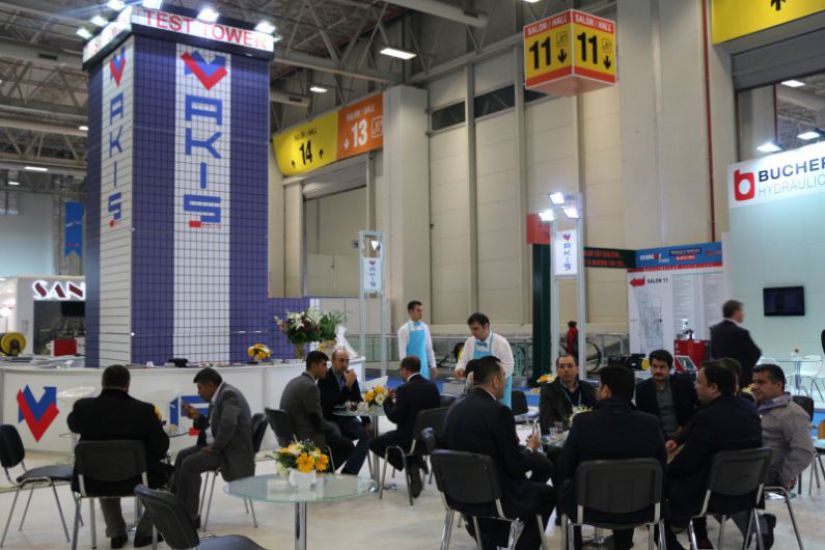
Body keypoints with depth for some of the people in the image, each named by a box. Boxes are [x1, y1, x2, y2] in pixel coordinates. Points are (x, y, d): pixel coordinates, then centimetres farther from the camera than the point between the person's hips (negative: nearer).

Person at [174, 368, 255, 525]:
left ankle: (190, 516, -8)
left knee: (189, 464, -18)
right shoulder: (218, 396, 12)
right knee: (182, 456, 6)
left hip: (232, 449, -10)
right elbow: (213, 426, 21)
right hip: (218, 444, 10)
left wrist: (215, 448, -22)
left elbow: (228, 425, -33)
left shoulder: (229, 395, -19)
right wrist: (197, 417, 5)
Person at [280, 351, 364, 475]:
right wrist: (334, 427, 1)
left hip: (293, 435, 9)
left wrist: (333, 425, 12)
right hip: (307, 439, -9)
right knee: (349, 446, 7)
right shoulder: (310, 387, -21)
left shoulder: (294, 382, 9)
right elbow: (318, 422, -19)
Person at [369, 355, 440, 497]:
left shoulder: (405, 389, -19)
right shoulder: (432, 386, 1)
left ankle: (411, 465, 5)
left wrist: (388, 400, -1)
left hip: (409, 438, -7)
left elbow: (394, 417, -18)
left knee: (374, 443, 13)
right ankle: (414, 463, 20)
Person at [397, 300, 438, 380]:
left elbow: (429, 348, 12)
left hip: (424, 367, 5)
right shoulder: (404, 329, -8)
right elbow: (402, 351, -9)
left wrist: (433, 365, 7)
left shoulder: (425, 327, 7)